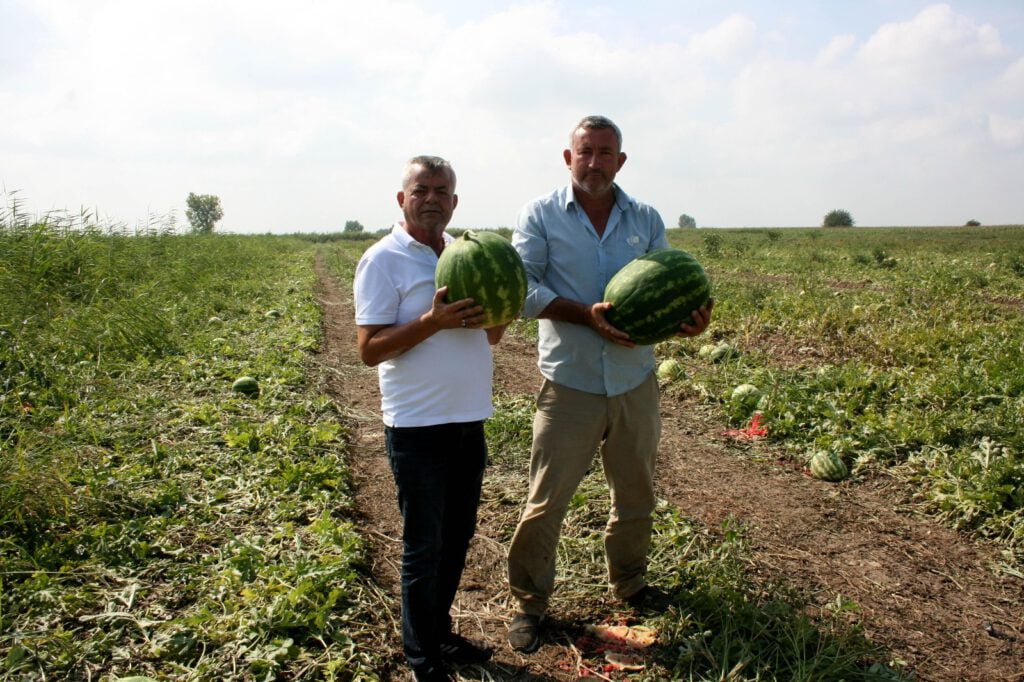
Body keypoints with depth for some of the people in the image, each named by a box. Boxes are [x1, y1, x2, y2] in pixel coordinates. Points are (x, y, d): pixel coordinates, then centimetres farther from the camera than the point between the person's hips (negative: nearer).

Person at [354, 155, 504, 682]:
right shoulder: (382, 261, -10)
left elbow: (490, 336, 16)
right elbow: (369, 349, -15)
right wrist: (435, 321, -26)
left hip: (469, 419, 7)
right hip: (418, 426, -6)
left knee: (456, 538, 18)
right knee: (424, 547, 6)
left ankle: (441, 634, 37)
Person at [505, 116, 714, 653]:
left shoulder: (647, 221, 8)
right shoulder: (540, 216, -2)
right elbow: (523, 289, -11)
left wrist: (687, 317, -17)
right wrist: (585, 314, -24)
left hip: (635, 382, 4)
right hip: (569, 383, -3)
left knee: (636, 495, 18)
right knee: (545, 501, 1)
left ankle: (629, 585, 41)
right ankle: (529, 603, 21)